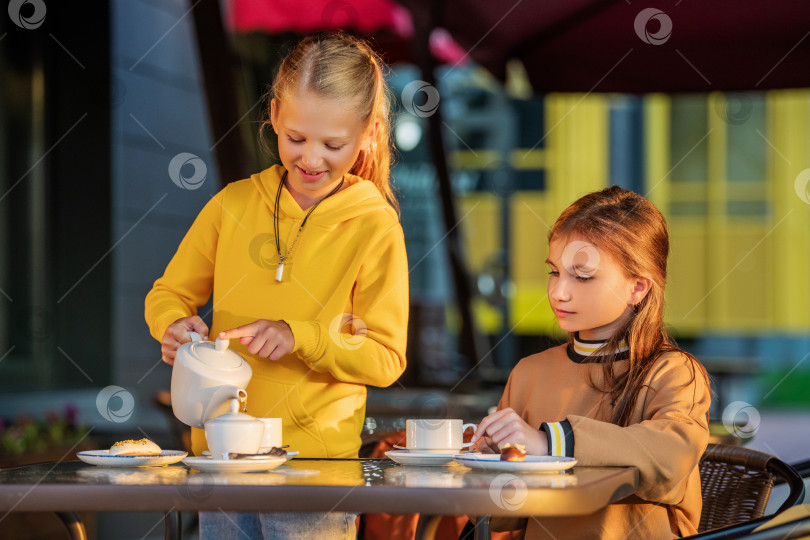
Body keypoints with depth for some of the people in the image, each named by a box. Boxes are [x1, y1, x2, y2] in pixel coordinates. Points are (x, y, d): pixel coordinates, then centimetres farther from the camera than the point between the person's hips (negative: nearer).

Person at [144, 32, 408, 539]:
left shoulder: (375, 227, -5)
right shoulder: (234, 203, 3)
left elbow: (385, 358, -6)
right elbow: (169, 294, 12)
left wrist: (298, 337, -20)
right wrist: (174, 325, -11)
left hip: (316, 458, -3)